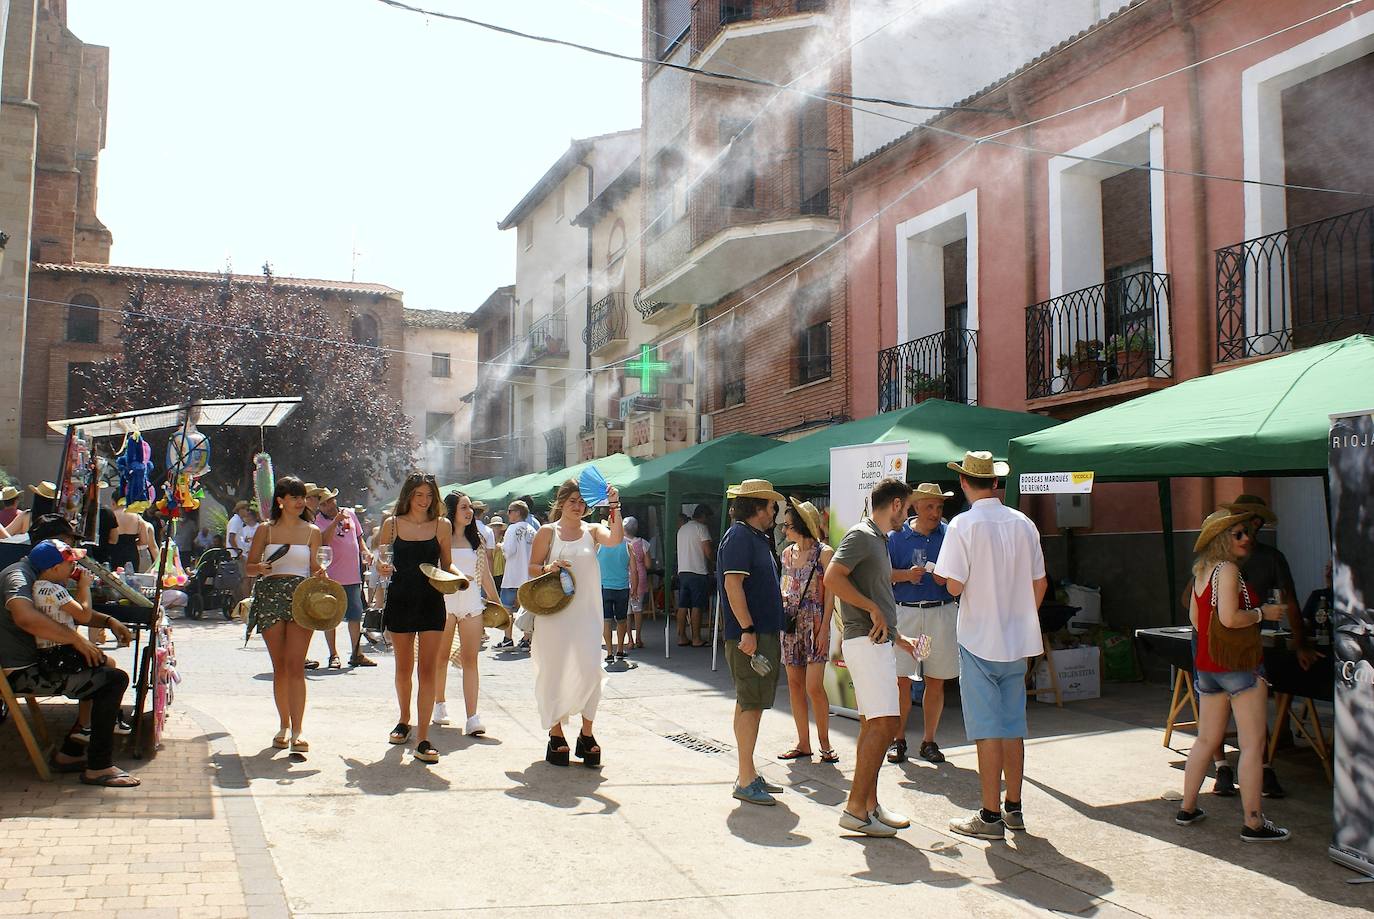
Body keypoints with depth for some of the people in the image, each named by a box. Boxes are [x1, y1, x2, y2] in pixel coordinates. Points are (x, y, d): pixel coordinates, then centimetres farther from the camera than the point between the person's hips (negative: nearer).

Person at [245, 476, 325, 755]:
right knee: (279, 666, 6)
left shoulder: (312, 531, 10)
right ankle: (283, 726, 19)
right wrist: (261, 568, -13)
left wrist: (321, 575, -7)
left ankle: (296, 732, -14)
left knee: (295, 665, -11)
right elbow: (249, 567, 9)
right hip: (270, 595, 1)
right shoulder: (266, 530, 8)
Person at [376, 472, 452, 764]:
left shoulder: (442, 525, 3)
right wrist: (382, 567, -12)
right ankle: (404, 720, 36)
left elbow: (447, 565, 10)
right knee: (403, 667, 14)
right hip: (400, 600, 1)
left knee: (427, 670, -6)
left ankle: (423, 738, -6)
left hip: (431, 601, -1)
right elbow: (380, 560, 10)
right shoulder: (392, 525, 3)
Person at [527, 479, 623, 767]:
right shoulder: (547, 532, 3)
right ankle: (556, 734, 15)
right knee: (555, 670, 3)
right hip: (555, 611, -1)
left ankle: (587, 733, 10)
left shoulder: (592, 530, 7)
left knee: (590, 668, -5)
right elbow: (532, 568, 4)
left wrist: (614, 506, -21)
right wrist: (549, 568, -16)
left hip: (586, 611, 1)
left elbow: (615, 539, -13)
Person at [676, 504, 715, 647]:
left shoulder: (682, 529, 17)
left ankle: (682, 637, 8)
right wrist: (711, 565, 7)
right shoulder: (701, 528, -7)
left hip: (682, 571, 7)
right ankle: (696, 639, -3)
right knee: (697, 606, -4)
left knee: (683, 606, 7)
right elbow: (707, 551, -13)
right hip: (698, 571, -7)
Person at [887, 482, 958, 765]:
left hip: (941, 612, 1)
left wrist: (948, 578, -12)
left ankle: (929, 741, 17)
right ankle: (898, 739, 10)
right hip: (904, 612, -1)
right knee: (901, 679, -2)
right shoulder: (896, 536, 4)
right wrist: (906, 575, -13)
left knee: (936, 681, 6)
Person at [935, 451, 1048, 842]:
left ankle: (991, 816, 6)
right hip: (1018, 639, 5)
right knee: (1013, 726, 14)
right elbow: (1040, 583, 9)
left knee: (988, 730, 0)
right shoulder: (1023, 524, 3)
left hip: (979, 641, -5)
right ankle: (1013, 808, 24)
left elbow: (954, 586, -17)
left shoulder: (963, 525, -13)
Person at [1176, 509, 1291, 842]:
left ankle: (1187, 809, 22)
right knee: (1253, 745, -4)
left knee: (1206, 740, 16)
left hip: (1207, 663, 9)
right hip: (1239, 664, -9)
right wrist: (1264, 613, -11)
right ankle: (1253, 824, -2)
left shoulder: (1202, 571, 13)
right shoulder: (1228, 570, -14)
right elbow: (1230, 617, -23)